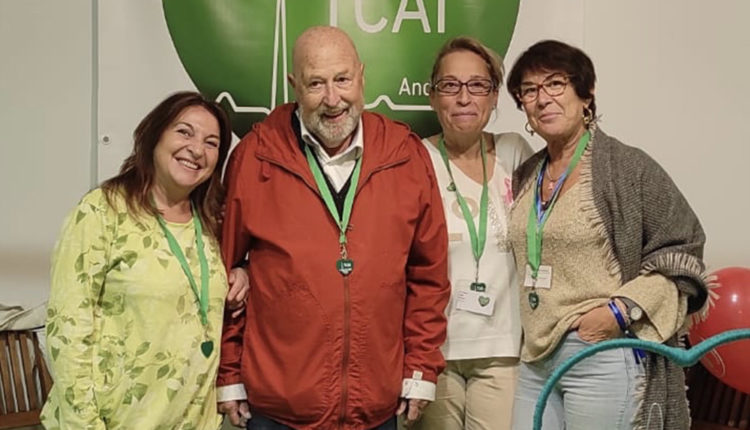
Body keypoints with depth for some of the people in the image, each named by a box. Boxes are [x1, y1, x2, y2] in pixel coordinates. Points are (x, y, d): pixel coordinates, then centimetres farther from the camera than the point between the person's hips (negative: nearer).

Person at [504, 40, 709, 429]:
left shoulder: (627, 167, -8)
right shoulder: (525, 177, 11)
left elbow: (682, 252, -8)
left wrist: (622, 309, -17)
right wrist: (529, 336, 11)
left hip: (602, 355, -6)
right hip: (534, 358, 6)